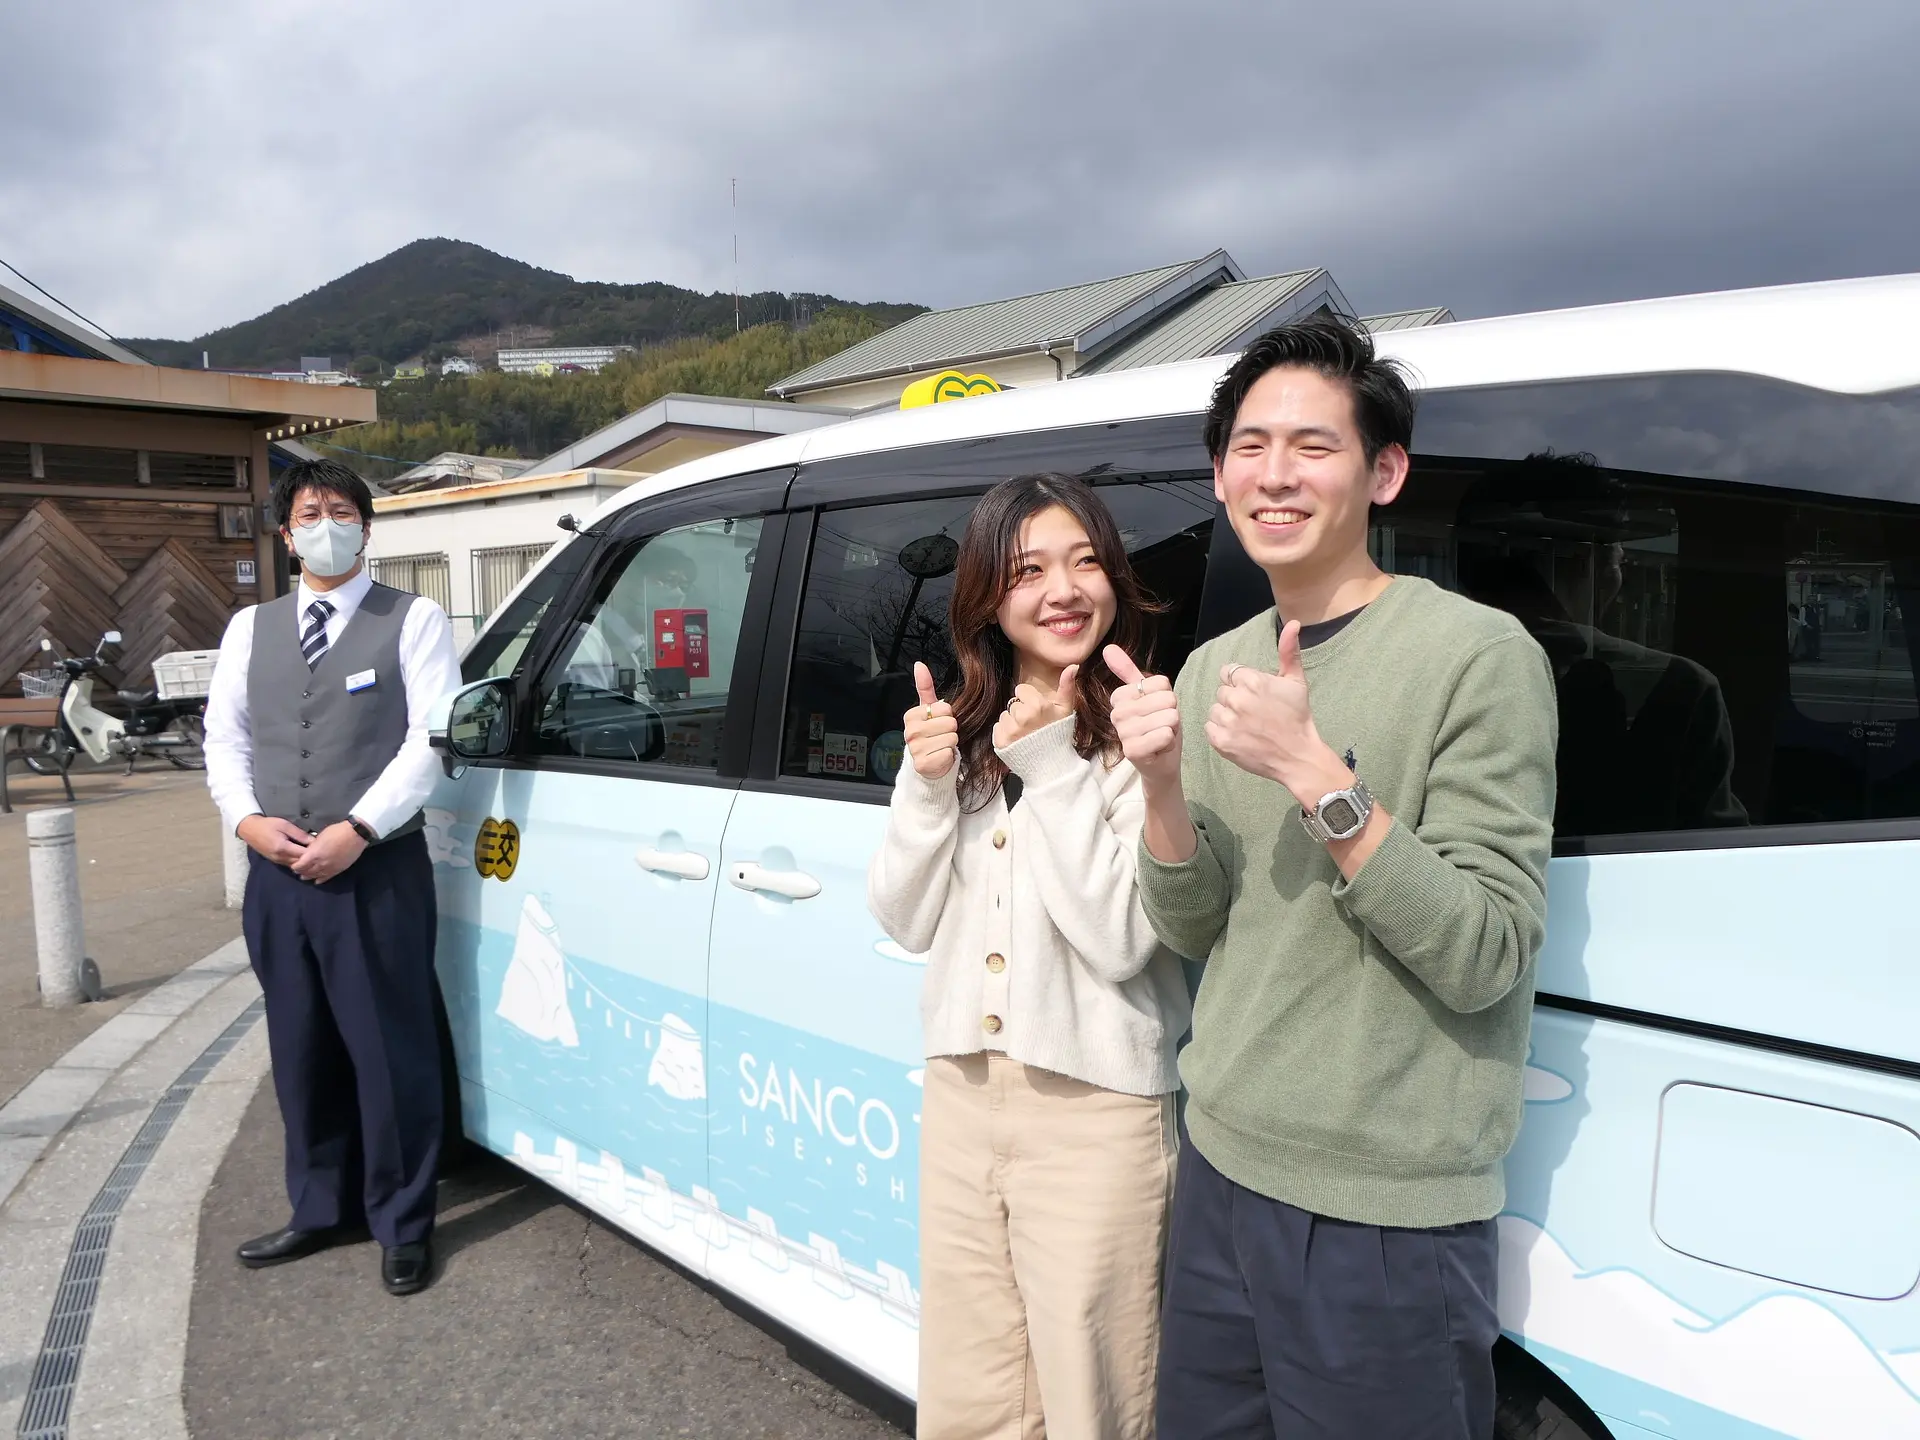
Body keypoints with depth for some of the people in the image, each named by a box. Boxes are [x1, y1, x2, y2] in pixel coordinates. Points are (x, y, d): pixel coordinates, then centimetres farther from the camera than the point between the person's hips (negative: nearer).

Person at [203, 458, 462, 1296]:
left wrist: (357, 830, -17)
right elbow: (223, 736, 12)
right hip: (276, 875, 5)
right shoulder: (250, 629, 14)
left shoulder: (414, 621, -1)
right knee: (302, 1052, 15)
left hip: (379, 872, -5)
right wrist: (248, 820, -6)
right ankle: (321, 1209, 32)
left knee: (390, 1052, 1)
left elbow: (432, 738, -10)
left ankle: (402, 1225, 16)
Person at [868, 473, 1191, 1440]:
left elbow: (1120, 940, -19)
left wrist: (1053, 767, -21)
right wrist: (926, 782, -12)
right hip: (961, 1093, 6)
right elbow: (907, 922, 3)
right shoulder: (962, 732, 6)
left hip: (1097, 1110, -5)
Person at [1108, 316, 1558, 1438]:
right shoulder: (1214, 668, 6)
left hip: (1385, 1219, -6)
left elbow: (1484, 959, -19)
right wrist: (1162, 785, -12)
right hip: (1222, 1171, 6)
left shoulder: (1480, 655, -14)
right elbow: (1194, 933, 6)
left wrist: (1311, 772, -27)